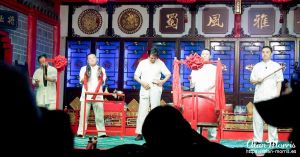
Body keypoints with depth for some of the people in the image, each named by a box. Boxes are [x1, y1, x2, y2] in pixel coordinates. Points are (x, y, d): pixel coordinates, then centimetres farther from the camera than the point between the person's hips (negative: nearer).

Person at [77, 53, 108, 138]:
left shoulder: (101, 69, 15)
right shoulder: (84, 69, 12)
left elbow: (102, 82, 12)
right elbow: (82, 81, 4)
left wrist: (101, 78, -8)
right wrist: (85, 76, -15)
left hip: (98, 95, 1)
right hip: (86, 95, -1)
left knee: (99, 115, -3)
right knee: (84, 114, -4)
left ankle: (101, 133, -2)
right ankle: (80, 132, -3)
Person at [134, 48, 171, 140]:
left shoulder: (160, 63, 5)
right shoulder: (143, 63, 6)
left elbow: (168, 74, 9)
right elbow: (136, 76, 8)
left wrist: (163, 81, -8)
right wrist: (142, 82, -9)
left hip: (156, 88, -1)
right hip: (145, 88, 1)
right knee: (143, 110, -3)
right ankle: (140, 133, -3)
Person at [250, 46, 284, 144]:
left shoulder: (276, 66, 4)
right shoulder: (257, 66, 12)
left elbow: (279, 81, 2)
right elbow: (251, 80, 14)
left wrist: (277, 94, -7)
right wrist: (256, 81, -9)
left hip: (272, 96, -2)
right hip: (259, 96, 3)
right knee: (257, 118, 2)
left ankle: (273, 140, 6)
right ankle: (257, 139, 10)